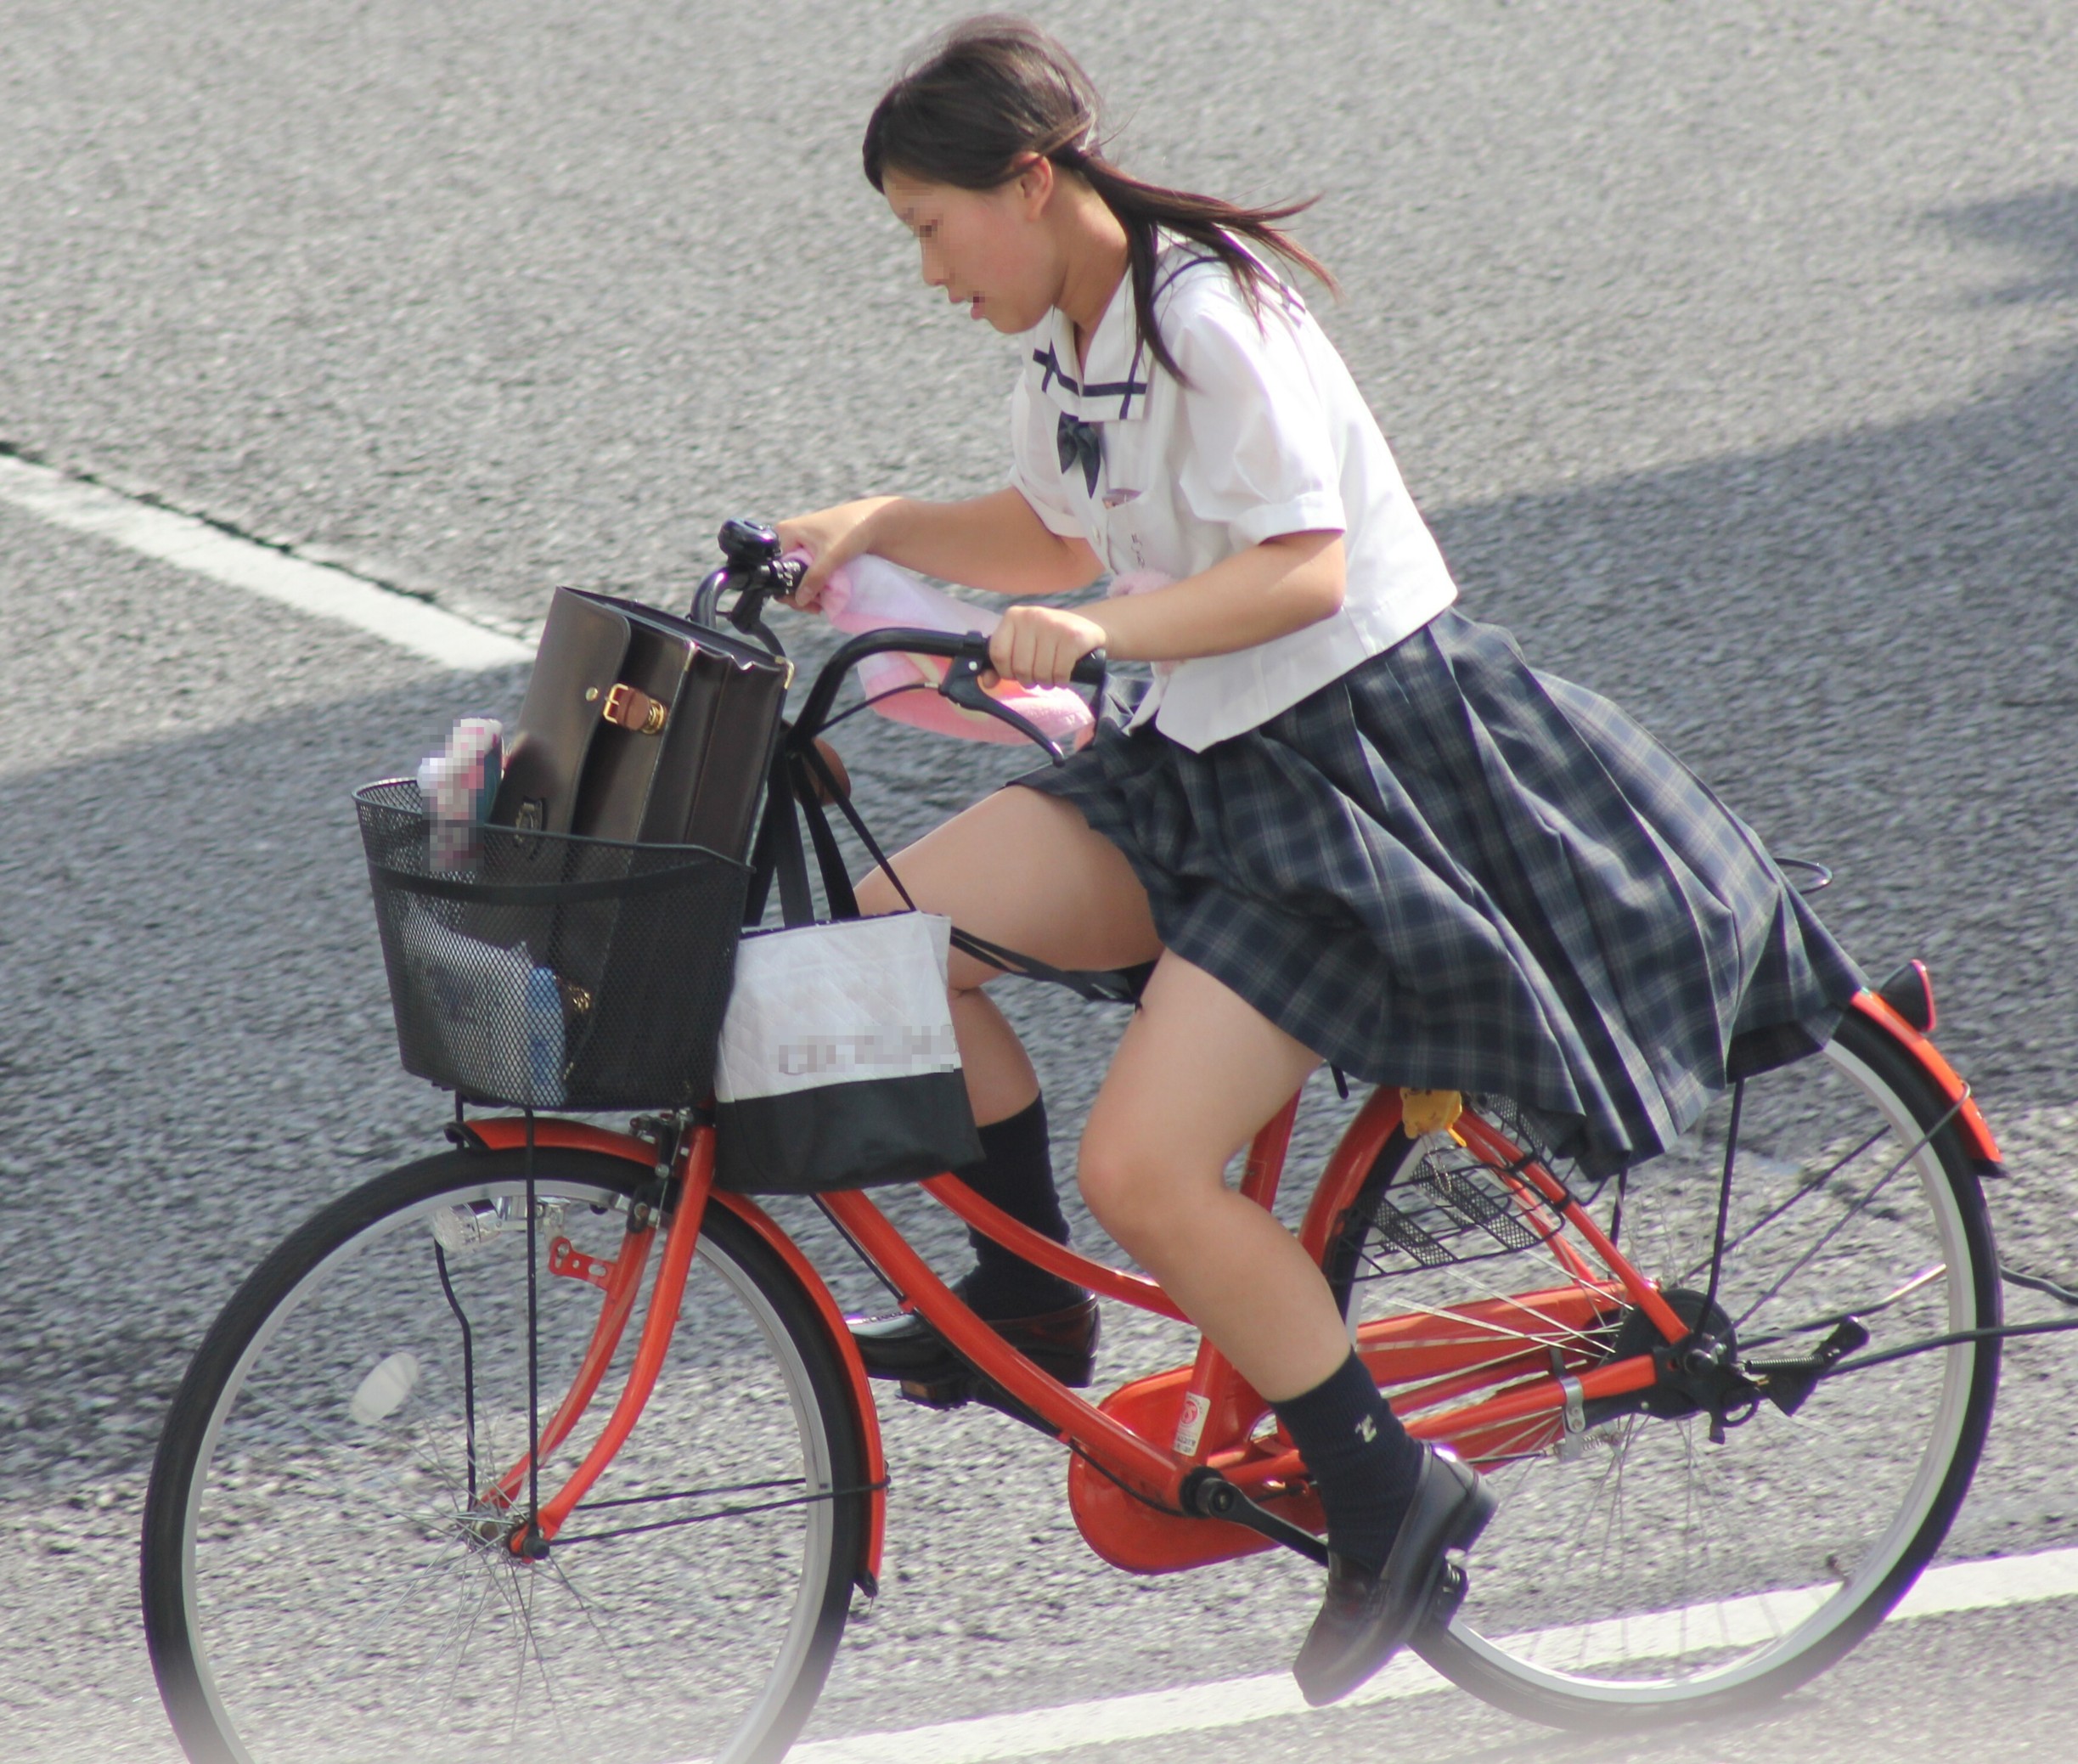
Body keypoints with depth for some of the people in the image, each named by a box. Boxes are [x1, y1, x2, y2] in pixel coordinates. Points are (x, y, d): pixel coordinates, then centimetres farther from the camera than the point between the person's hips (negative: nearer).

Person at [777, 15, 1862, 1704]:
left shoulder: (1207, 315, -20)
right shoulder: (1065, 333, 8)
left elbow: (1301, 570, -25)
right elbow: (1057, 538, 22)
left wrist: (1103, 630, -38)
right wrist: (878, 524, 6)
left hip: (1368, 749, -9)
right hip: (1213, 755, 9)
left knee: (1142, 1169, -18)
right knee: (896, 927, -7)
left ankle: (1388, 1487, -2)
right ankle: (1029, 1305, 8)